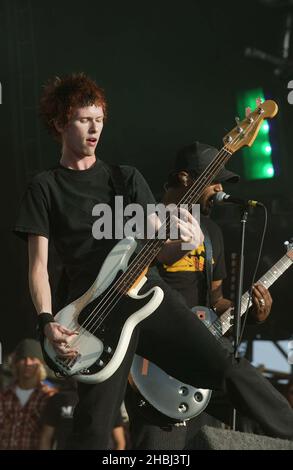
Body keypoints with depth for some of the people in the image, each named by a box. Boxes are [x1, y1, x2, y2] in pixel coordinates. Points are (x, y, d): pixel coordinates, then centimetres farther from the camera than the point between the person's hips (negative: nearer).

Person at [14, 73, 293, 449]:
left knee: (226, 368, -12)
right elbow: (38, 264, 4)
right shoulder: (44, 188, 9)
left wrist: (186, 242, -12)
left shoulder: (126, 178, 16)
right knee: (95, 426, -11)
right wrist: (48, 322, -12)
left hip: (146, 291, 3)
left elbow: (160, 251, 12)